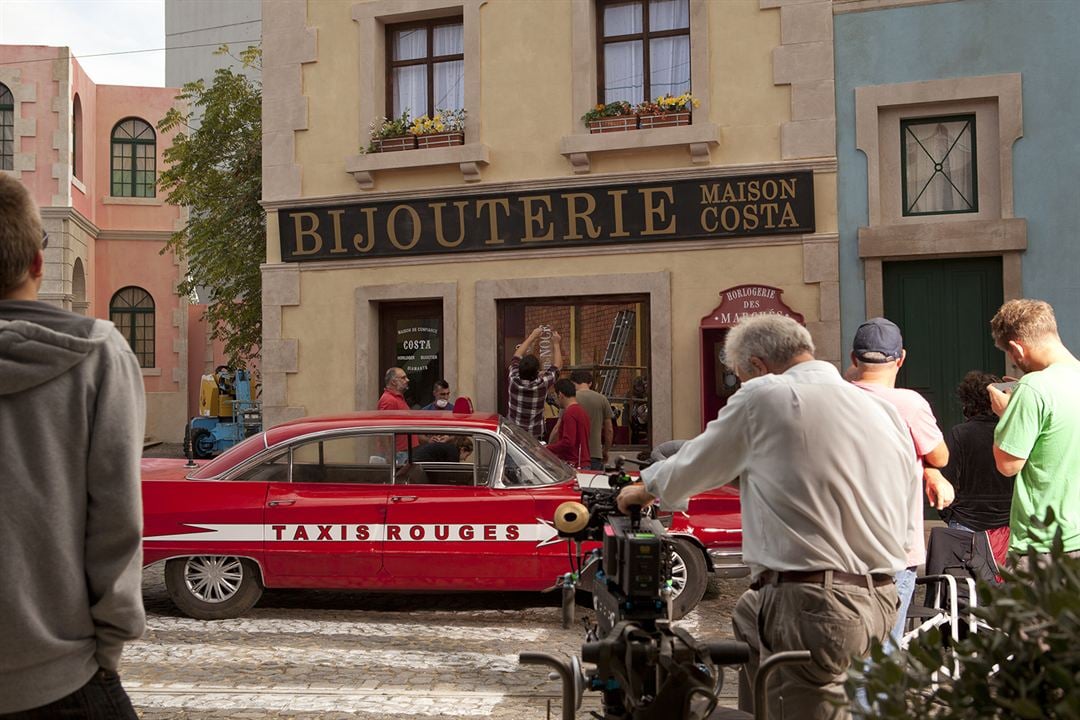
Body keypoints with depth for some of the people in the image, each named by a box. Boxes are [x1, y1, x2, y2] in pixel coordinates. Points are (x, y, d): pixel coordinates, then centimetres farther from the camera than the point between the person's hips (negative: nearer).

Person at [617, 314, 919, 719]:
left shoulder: (763, 398, -6)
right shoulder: (887, 412, 13)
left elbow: (690, 469, 5)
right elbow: (905, 522, 16)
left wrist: (644, 488, 23)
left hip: (812, 609, -8)